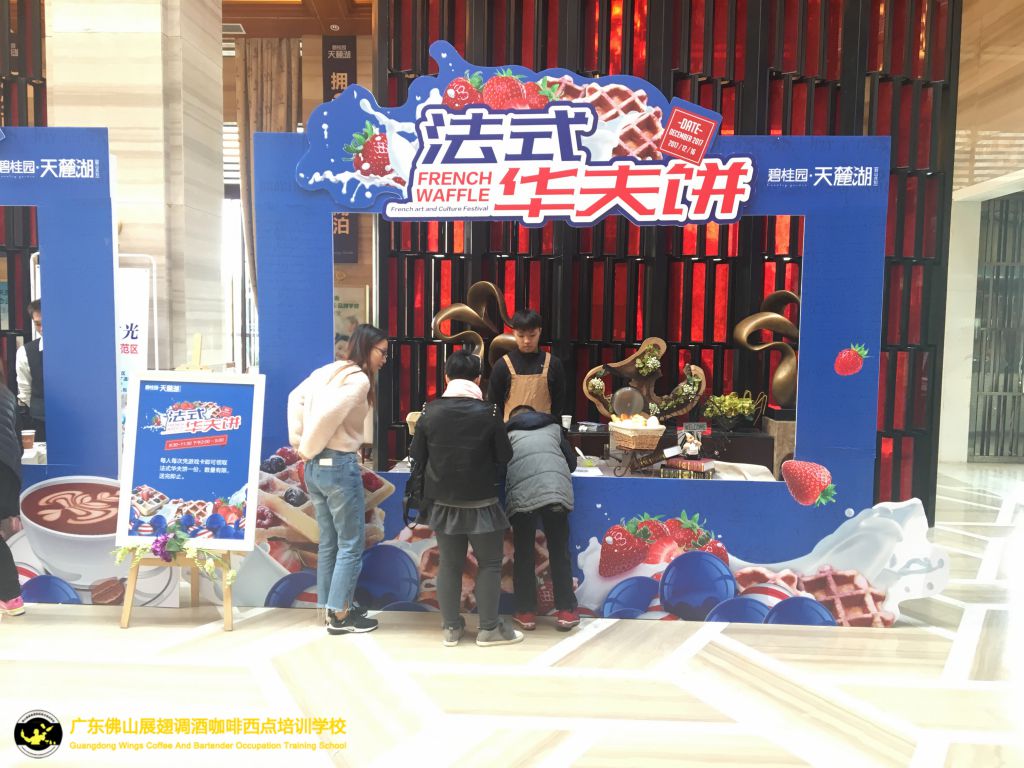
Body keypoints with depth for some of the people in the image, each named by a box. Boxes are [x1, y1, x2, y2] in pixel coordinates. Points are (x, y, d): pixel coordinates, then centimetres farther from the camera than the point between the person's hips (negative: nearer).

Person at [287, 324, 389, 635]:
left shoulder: (328, 371, 11)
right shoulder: (359, 379, -14)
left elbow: (296, 398, 13)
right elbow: (329, 414, -25)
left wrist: (301, 442, 9)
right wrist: (308, 448, -10)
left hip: (314, 467, 9)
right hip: (339, 465, -9)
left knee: (329, 541, 17)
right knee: (351, 543, 3)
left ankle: (330, 607, 26)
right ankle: (340, 615, 9)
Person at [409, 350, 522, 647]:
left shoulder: (430, 412, -5)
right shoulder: (488, 413, -11)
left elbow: (417, 456, 0)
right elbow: (504, 456, -3)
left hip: (444, 502, 3)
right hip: (481, 502, -3)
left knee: (449, 564, 12)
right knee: (489, 564, 10)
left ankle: (451, 627, 21)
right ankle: (489, 628, 15)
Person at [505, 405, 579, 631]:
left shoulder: (508, 433, 23)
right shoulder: (553, 427, 27)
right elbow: (572, 462, 28)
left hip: (522, 495, -1)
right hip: (557, 491, 1)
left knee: (524, 555, 12)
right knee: (560, 552, 13)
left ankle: (526, 612, 19)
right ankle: (566, 611, 18)